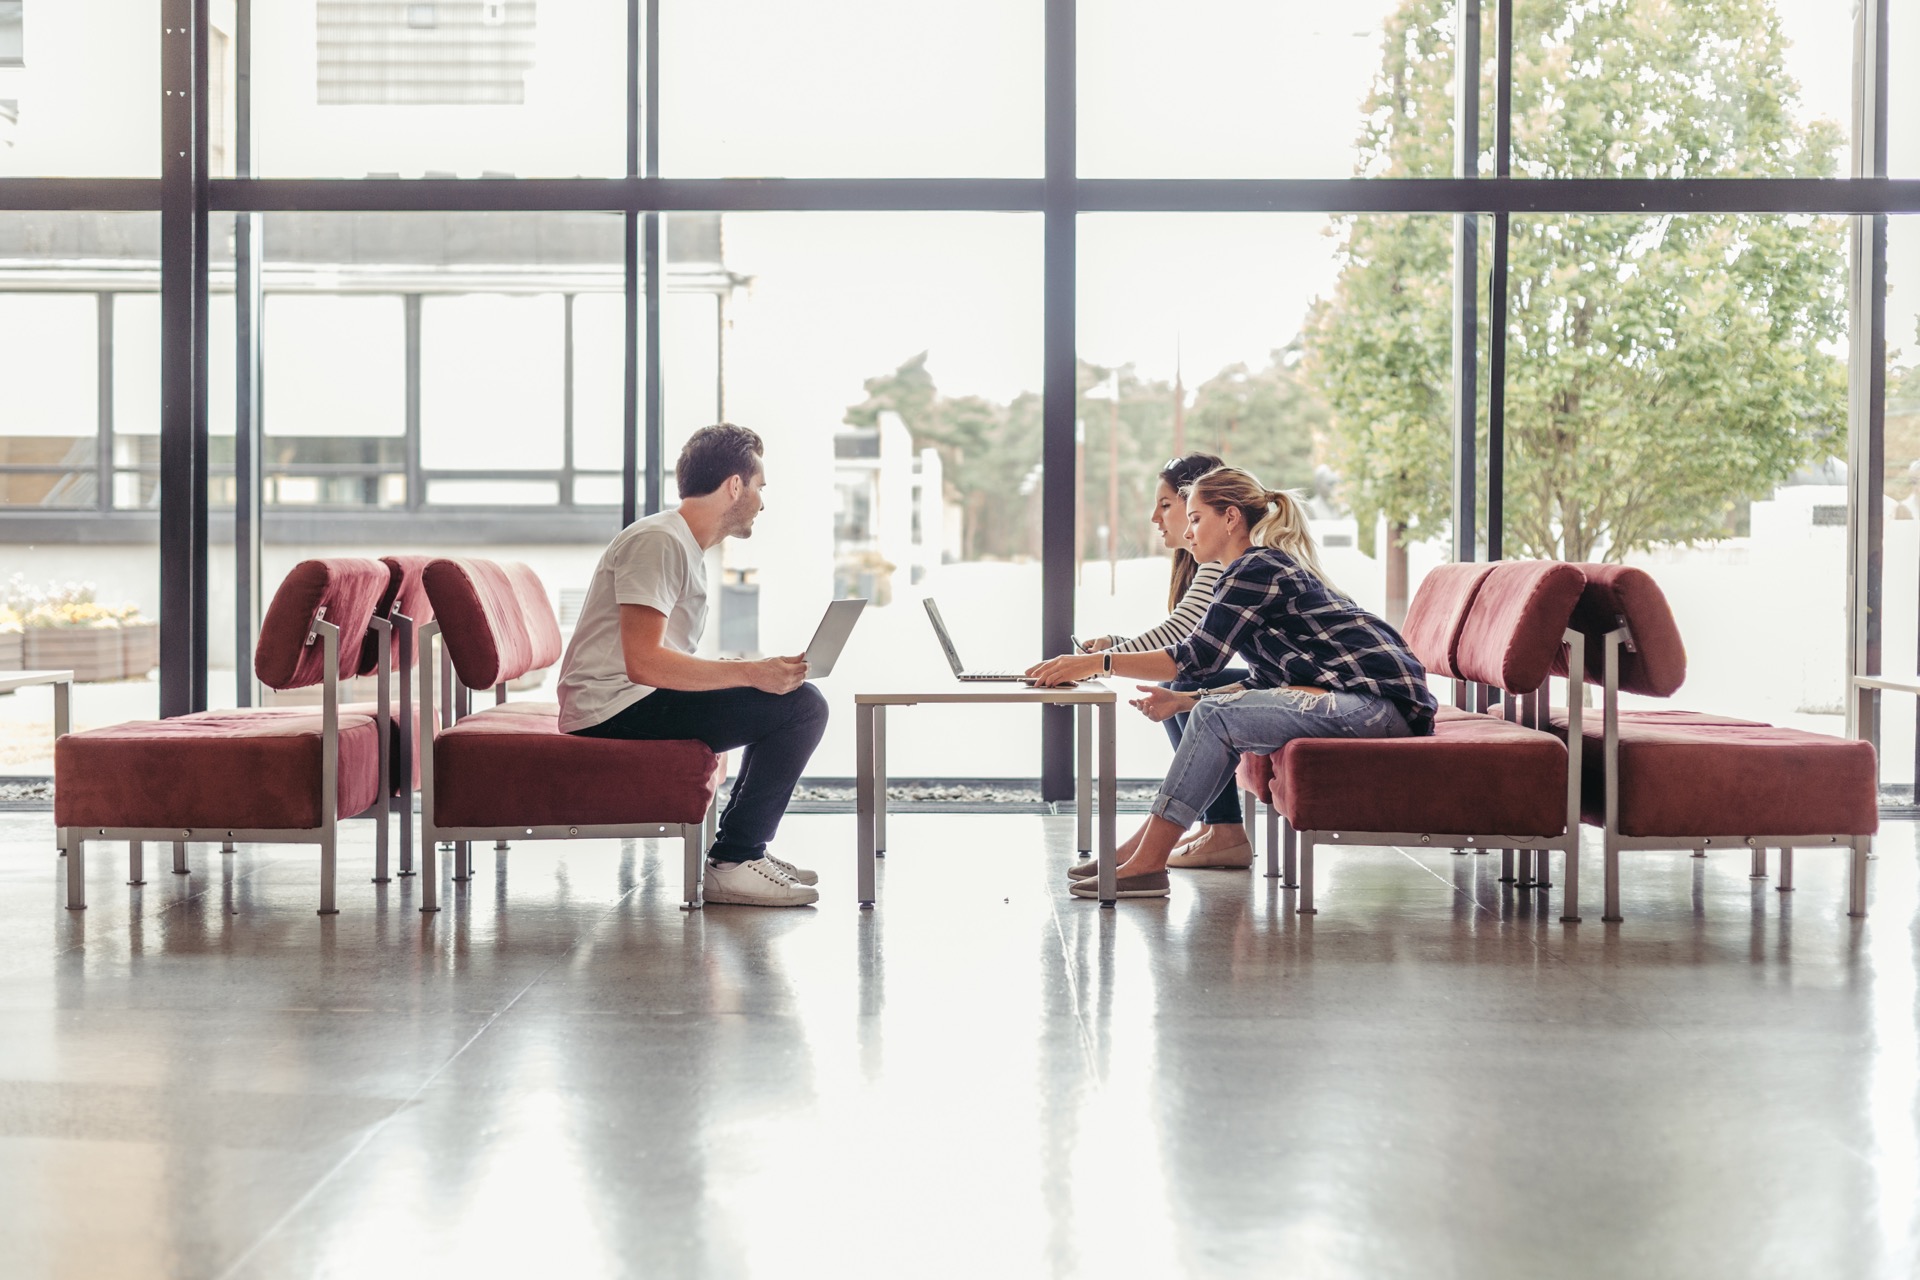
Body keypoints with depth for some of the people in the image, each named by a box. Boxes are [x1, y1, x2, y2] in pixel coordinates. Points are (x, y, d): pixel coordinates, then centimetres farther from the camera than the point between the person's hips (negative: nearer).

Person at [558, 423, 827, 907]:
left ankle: (741, 848, 18)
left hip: (639, 700, 11)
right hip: (615, 709, -11)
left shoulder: (688, 546, 18)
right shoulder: (659, 542, -14)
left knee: (788, 699, 21)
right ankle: (731, 865, -12)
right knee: (800, 705, -17)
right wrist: (750, 674, -23)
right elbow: (643, 662, -24)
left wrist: (763, 670, 10)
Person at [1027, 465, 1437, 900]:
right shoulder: (1273, 565, 21)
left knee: (1216, 716, -16)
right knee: (1212, 714, 6)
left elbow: (1199, 656, -15)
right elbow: (1265, 685, 19)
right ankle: (1140, 849, 3)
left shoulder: (1255, 569, -9)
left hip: (1380, 699, -10)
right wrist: (1182, 702, 9)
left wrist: (1097, 662, -14)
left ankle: (1146, 865, -14)